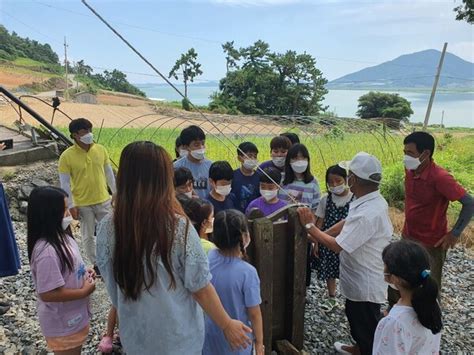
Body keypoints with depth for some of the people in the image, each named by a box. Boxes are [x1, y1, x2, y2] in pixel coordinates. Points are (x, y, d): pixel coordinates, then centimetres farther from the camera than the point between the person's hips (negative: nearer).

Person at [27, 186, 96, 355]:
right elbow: (48, 294, -30)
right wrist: (84, 291, -21)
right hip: (62, 324, -8)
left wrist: (84, 272, -3)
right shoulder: (47, 252, -32)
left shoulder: (61, 236, -3)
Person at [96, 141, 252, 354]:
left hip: (134, 334, 3)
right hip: (177, 337, -3)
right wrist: (227, 325, -2)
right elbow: (201, 289, -18)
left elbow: (109, 279, -1)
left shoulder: (108, 226, -16)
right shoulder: (178, 228, -27)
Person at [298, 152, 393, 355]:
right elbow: (347, 224, 7)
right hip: (360, 279, 10)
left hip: (365, 284, -10)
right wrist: (319, 234, 1)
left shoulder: (368, 214, -36)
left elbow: (337, 246, -29)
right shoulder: (372, 200, -5)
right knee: (354, 314, 30)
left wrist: (310, 226, -19)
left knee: (367, 323, 13)